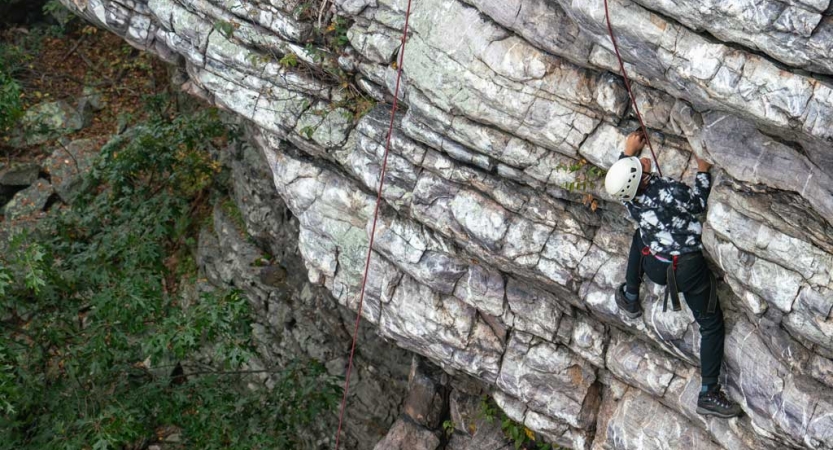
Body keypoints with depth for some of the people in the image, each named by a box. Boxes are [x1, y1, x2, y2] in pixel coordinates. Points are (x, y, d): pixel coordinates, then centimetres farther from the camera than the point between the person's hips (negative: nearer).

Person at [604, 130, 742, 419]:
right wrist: (703, 172, 2)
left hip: (655, 268, 5)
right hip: (688, 270, -5)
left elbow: (619, 177, 14)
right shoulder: (669, 191, -28)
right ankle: (708, 394, 10)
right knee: (712, 324, 11)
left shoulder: (627, 196, -12)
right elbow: (699, 204, -7)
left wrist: (628, 152, 18)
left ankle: (630, 298, 42)